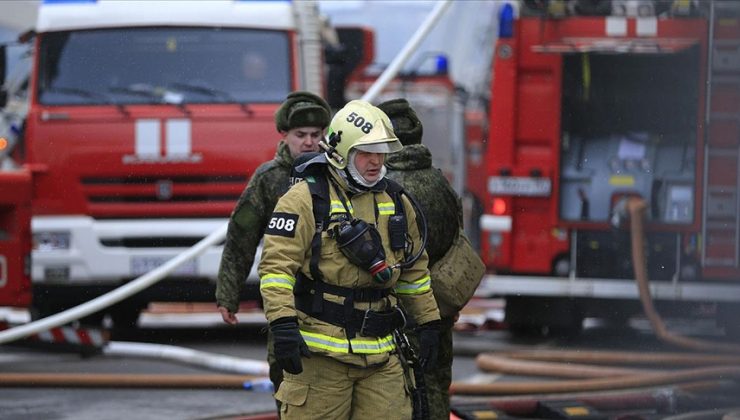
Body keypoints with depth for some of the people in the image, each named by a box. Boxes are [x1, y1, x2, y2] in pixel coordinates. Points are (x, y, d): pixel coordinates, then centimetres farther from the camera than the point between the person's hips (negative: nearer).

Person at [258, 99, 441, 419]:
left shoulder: (396, 203, 15)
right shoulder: (305, 200, -5)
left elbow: (414, 269, 24)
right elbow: (277, 265, -12)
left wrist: (428, 323, 21)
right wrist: (283, 324, -22)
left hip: (380, 355, 5)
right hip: (320, 352, -5)